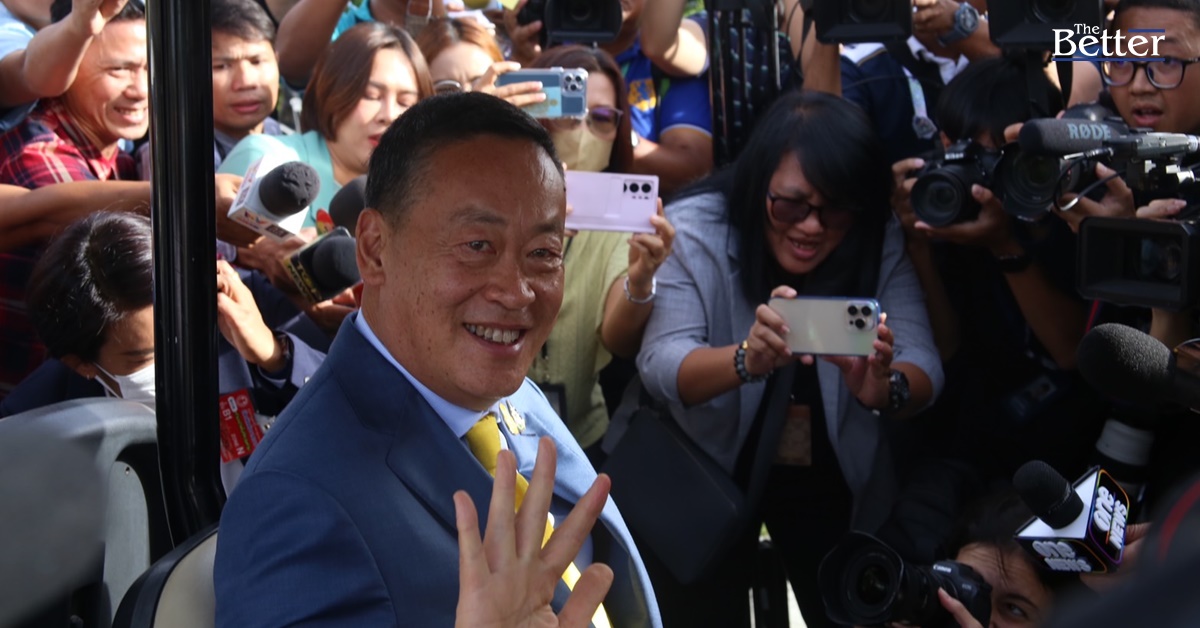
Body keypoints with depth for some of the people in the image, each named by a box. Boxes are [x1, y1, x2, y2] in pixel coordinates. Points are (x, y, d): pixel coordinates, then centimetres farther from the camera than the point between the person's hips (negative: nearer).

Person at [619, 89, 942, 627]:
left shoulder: (879, 244, -12)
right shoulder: (695, 229, -20)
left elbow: (923, 370, -21)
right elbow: (661, 366, -30)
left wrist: (882, 389, -45)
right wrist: (747, 359, -50)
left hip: (833, 476, 2)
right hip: (704, 471, -2)